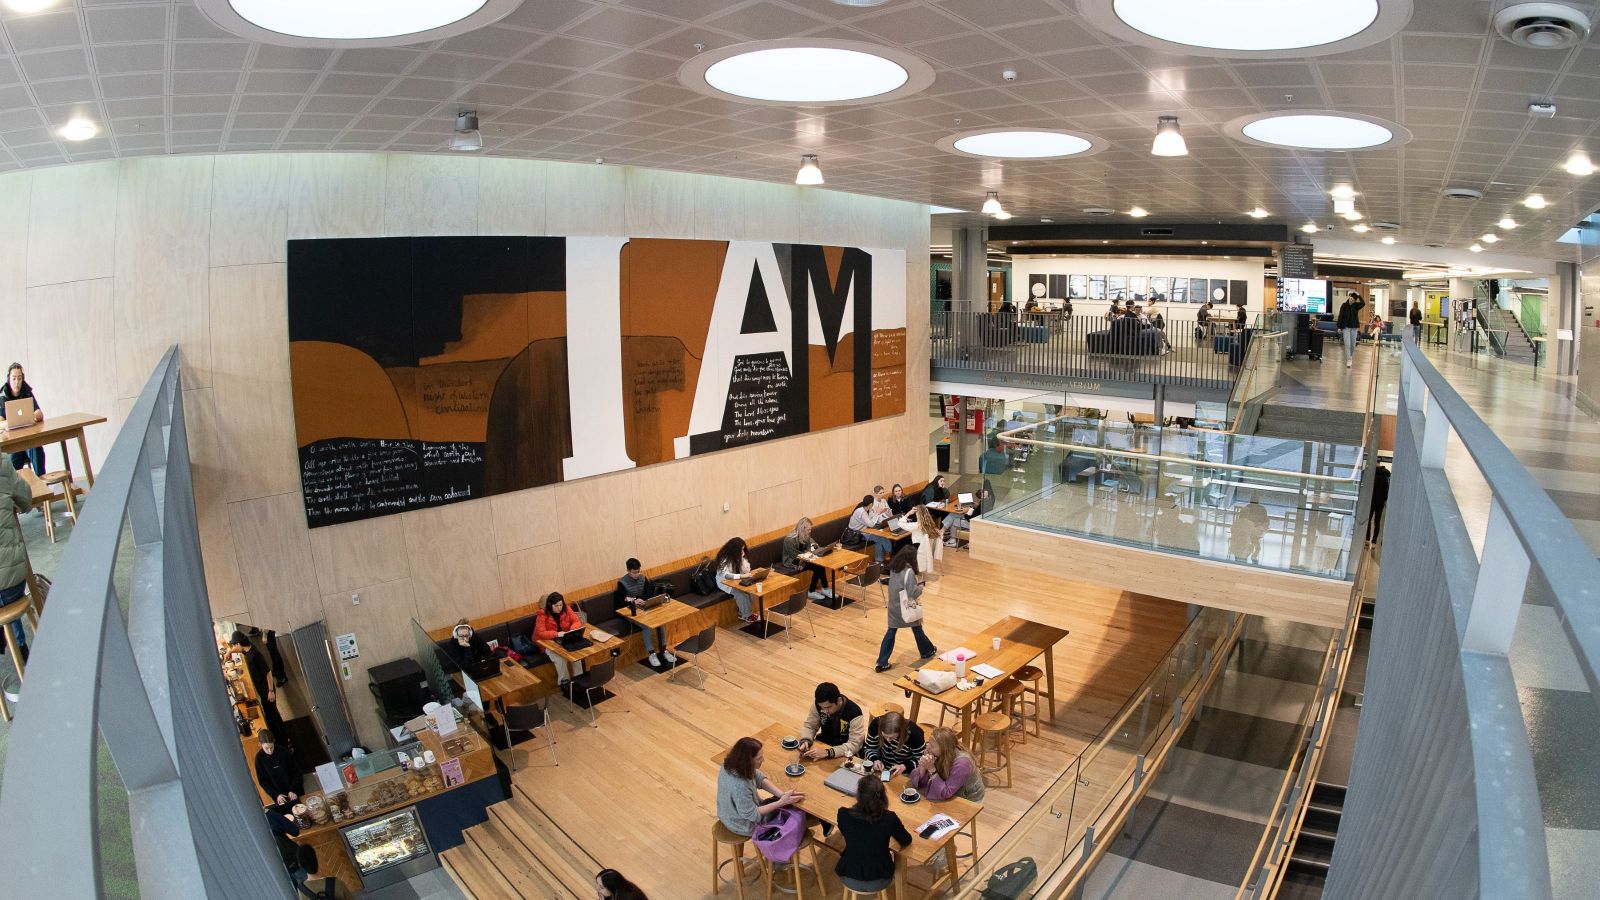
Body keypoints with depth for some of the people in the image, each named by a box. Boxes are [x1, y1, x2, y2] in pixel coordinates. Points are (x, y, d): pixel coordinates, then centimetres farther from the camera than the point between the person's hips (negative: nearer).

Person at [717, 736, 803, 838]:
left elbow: (759, 778, -5)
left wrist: (781, 794, -16)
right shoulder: (740, 786, -41)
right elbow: (753, 815, -27)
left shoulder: (731, 764, -18)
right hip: (744, 826, -7)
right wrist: (781, 802, -22)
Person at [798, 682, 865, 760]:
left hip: (844, 755, -4)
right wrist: (805, 741, -24)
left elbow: (854, 744, -29)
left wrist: (827, 752, -41)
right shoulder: (818, 704, -14)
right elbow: (809, 725, -2)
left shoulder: (854, 713, -27)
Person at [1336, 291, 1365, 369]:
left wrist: (1358, 295, -19)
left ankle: (1350, 357, 28)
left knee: (1353, 345, 8)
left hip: (1354, 327, 2)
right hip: (1346, 327, -2)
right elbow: (1340, 317, -2)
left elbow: (1363, 303, -21)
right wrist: (1339, 327, -6)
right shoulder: (1344, 305, -3)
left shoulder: (1356, 306, 1)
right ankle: (1348, 361, -9)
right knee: (1347, 344, -9)